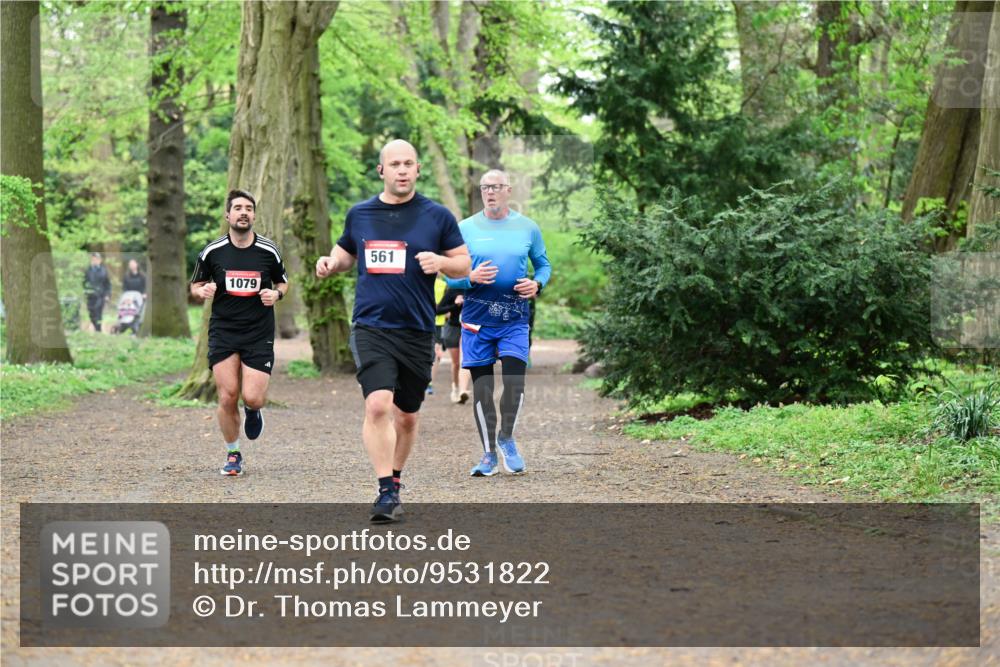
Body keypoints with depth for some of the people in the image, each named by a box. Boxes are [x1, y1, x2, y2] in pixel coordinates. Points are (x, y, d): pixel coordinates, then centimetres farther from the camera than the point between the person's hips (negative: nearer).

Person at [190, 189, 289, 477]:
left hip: (259, 334, 0)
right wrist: (203, 291, -12)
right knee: (227, 397, -7)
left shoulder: (268, 251, 1)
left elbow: (283, 283, 15)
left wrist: (276, 294, -7)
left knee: (252, 398, -11)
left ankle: (253, 409, 29)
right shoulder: (212, 252, 0)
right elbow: (195, 285, 11)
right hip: (222, 331, 0)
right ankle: (233, 454, 14)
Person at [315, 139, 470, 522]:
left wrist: (440, 262, -14)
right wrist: (331, 263, 2)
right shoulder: (359, 214, 7)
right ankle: (386, 492, -16)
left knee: (407, 416, 12)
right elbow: (346, 251, 25)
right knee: (378, 405, -20)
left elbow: (463, 264, 7)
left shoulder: (437, 216, 2)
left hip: (417, 332, 1)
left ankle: (395, 479, 34)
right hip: (371, 328, -1)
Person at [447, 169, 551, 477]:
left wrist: (537, 284, -5)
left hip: (515, 318, 0)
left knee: (514, 380, -12)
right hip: (476, 320, 0)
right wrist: (472, 278, -15)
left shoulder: (527, 227, 6)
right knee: (481, 387, 2)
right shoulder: (465, 229, 2)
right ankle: (489, 454, 12)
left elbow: (544, 264, 16)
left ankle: (506, 438, 12)